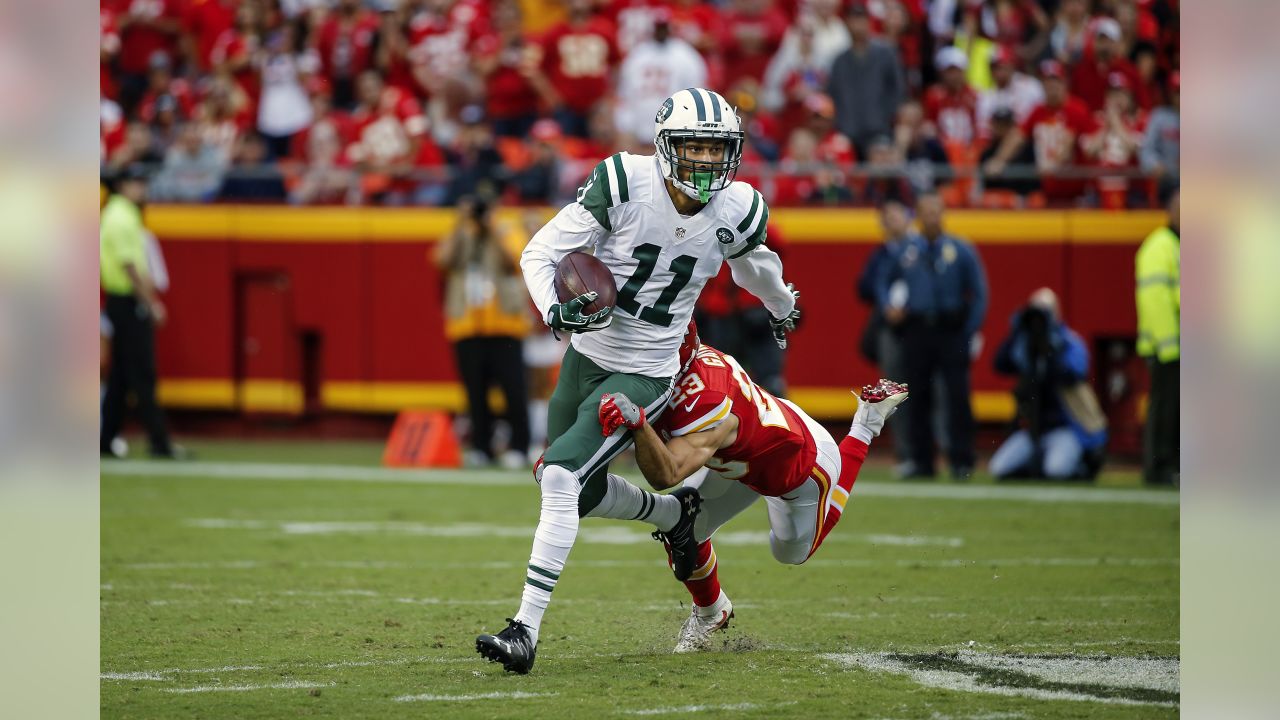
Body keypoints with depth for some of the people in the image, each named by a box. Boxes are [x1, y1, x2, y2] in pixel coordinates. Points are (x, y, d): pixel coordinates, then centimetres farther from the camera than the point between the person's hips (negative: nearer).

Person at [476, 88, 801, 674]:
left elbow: (753, 265, 18)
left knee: (561, 477, -20)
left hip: (642, 377, -3)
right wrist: (556, 310, -32)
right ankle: (673, 513, 46)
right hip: (586, 356, 3)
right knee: (584, 491, 15)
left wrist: (783, 307, 39)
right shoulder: (623, 183, -15)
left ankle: (527, 629, -20)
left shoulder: (737, 213, -8)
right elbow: (540, 254, -12)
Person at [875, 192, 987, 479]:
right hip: (916, 332, 3)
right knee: (918, 397, 4)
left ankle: (961, 461, -6)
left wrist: (970, 334, -5)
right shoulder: (906, 251, 8)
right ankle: (922, 460, 10)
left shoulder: (961, 250, 1)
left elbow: (979, 294, 2)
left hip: (951, 331, -3)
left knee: (957, 395, -9)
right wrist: (888, 307, 0)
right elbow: (884, 282, 20)